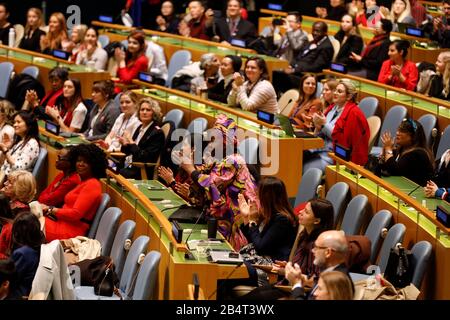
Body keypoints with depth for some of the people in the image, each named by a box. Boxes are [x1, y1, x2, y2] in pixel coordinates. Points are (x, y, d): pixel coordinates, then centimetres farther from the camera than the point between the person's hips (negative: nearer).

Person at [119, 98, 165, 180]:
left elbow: (145, 157, -18)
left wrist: (131, 142, -13)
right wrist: (125, 144, 0)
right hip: (129, 167, 8)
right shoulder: (140, 128, 14)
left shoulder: (157, 133, -10)